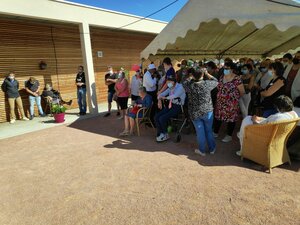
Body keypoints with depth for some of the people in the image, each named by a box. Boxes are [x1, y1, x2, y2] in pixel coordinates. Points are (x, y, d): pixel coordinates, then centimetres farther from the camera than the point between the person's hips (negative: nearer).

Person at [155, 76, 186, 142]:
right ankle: (160, 134, 3)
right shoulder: (170, 88, 11)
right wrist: (159, 100, -8)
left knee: (162, 119, -21)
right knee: (156, 117, -9)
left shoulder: (180, 87, -13)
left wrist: (165, 98, -14)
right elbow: (161, 94, 13)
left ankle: (165, 135, 2)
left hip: (177, 107, -8)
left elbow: (174, 96, -30)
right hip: (170, 105, 8)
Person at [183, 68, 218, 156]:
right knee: (209, 130, 17)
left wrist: (192, 77, 7)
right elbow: (216, 81, 5)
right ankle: (212, 149, 32)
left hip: (194, 113, 0)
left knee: (200, 132, 13)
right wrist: (207, 74, 6)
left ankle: (202, 150, 26)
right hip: (207, 112, 0)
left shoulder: (189, 85, -14)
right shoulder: (207, 83, -16)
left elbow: (184, 82, 9)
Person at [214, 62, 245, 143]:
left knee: (231, 118, 7)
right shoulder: (222, 77, 4)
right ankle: (215, 132, 28)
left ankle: (229, 136, 22)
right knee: (218, 116, 12)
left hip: (231, 103, -6)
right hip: (220, 102, 6)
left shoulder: (236, 79, -15)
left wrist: (235, 97, 5)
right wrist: (221, 96, 9)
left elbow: (242, 91, -8)